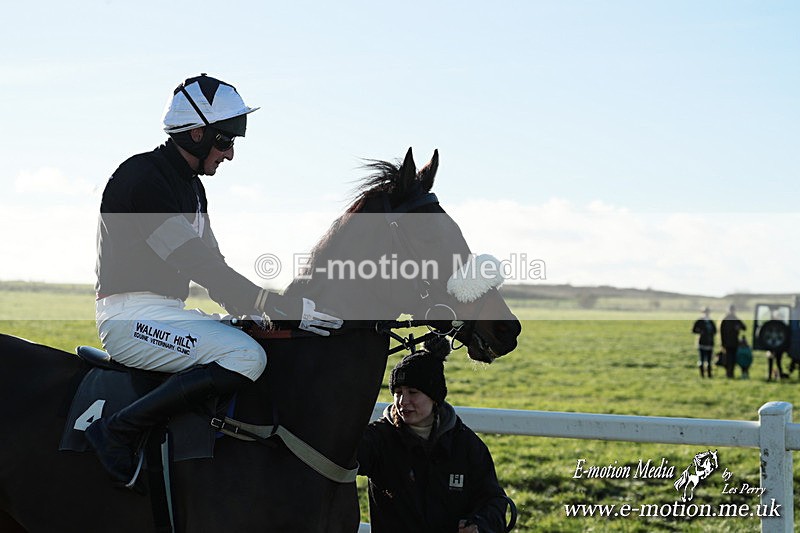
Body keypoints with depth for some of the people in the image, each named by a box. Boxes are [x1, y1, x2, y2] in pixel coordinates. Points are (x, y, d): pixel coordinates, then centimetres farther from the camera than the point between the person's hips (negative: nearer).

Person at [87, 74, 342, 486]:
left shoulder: (190, 185, 17)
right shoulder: (142, 177, -15)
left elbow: (211, 266, 20)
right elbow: (196, 264, -20)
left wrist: (258, 312, 3)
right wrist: (283, 308, -21)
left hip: (166, 311, 10)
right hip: (130, 315, -10)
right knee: (246, 356, -28)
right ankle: (119, 432, -25)